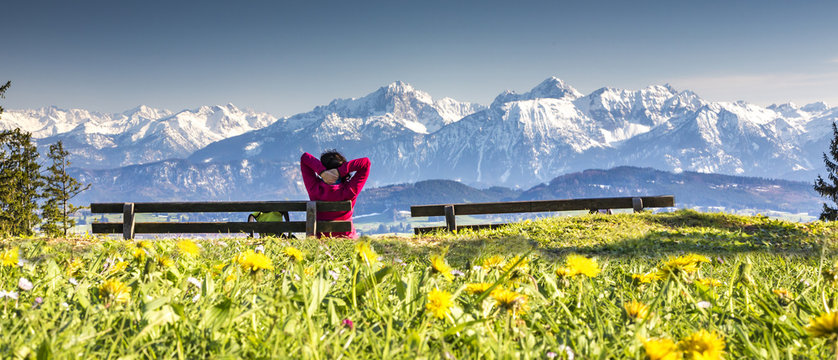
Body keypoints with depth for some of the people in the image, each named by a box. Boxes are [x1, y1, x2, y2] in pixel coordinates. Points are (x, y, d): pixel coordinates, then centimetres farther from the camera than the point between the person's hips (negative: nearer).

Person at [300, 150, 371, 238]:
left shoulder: (315, 189, -20)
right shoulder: (350, 191, -23)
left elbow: (304, 157, -13)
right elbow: (366, 162, -19)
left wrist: (321, 171, -27)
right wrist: (340, 171, -26)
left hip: (320, 238, 1)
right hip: (347, 238, -1)